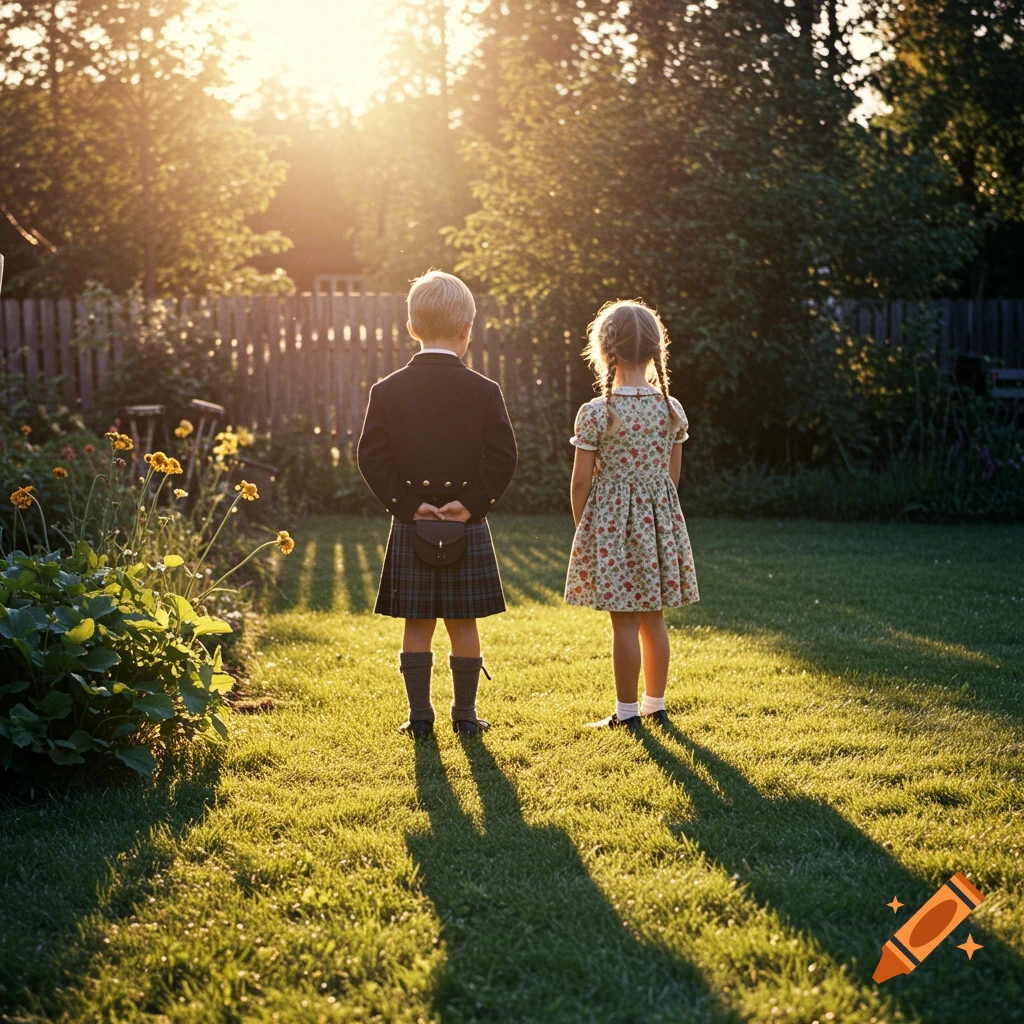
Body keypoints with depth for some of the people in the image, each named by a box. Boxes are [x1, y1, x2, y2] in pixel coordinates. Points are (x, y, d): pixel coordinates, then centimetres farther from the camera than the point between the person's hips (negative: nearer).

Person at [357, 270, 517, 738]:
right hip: (467, 525, -1)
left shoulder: (387, 391, -1)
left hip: (410, 525, 1)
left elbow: (371, 458, -7)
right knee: (464, 624, 8)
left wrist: (406, 506, -7)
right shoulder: (484, 391, -4)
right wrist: (471, 505, -8)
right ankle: (465, 713, 15)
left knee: (416, 625, 8)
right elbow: (502, 459, -11)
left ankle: (419, 716, 11)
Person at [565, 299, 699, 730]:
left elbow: (582, 481, -9)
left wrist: (583, 527, 6)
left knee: (624, 621, 1)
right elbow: (672, 475, 7)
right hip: (660, 517, 4)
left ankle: (627, 710, 7)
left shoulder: (595, 412, -13)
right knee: (653, 617, 14)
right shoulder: (672, 409, -1)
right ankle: (655, 704, 22)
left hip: (611, 521, -4)